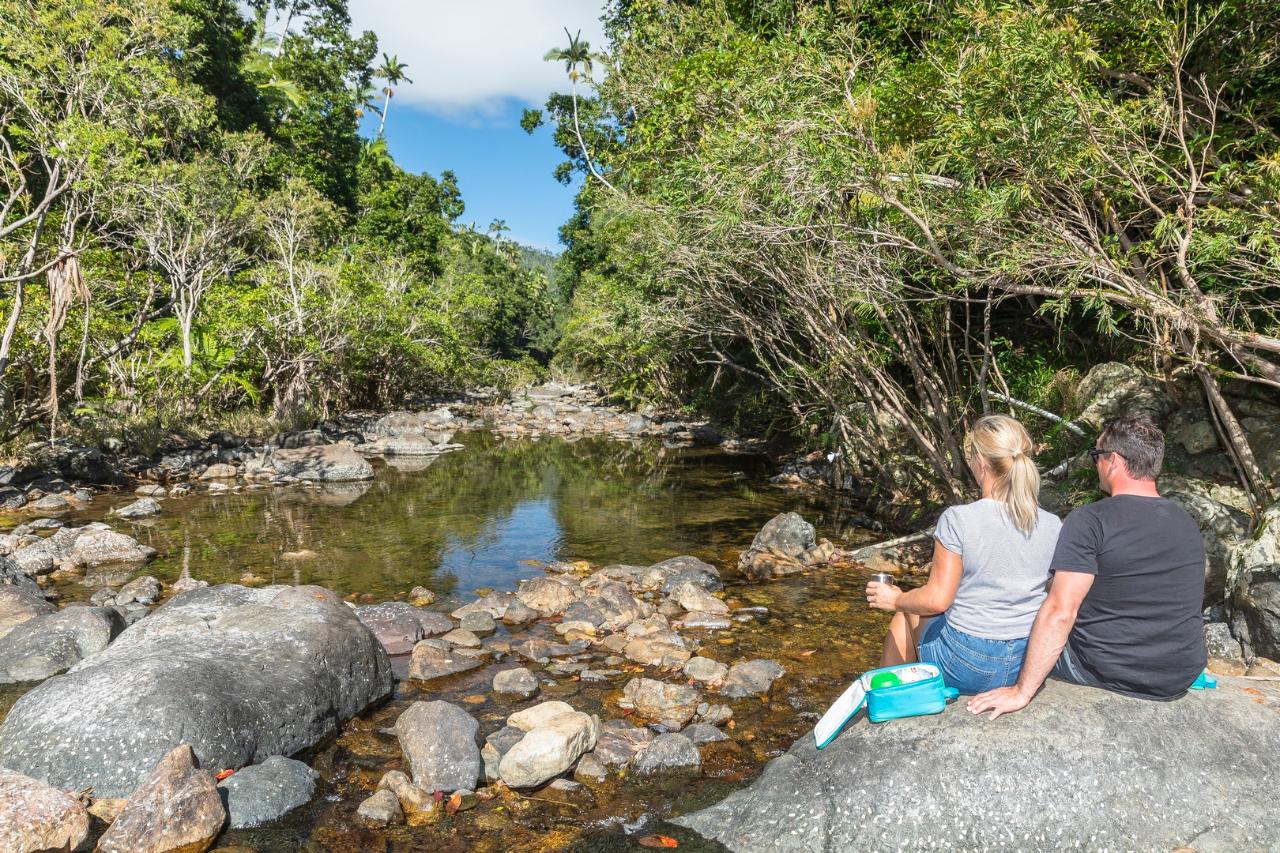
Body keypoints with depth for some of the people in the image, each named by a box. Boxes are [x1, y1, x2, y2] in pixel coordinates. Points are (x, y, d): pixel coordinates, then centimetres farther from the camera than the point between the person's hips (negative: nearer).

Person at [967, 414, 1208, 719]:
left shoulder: (1089, 520, -19)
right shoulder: (1188, 523, 3)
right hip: (1181, 678, 7)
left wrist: (1022, 692, -22)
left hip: (1110, 671, -6)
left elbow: (1060, 612, -25)